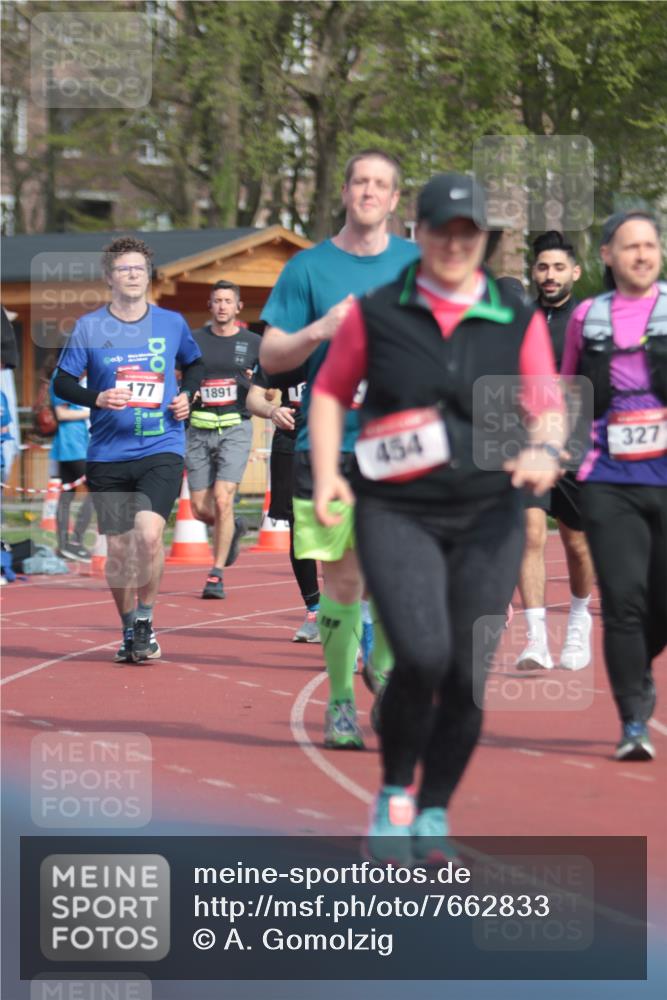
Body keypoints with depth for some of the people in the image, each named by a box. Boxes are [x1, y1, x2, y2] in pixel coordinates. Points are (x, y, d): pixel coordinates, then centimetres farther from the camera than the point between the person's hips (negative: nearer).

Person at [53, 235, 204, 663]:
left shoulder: (172, 323, 4)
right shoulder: (89, 327, 0)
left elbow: (195, 364, 21)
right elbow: (62, 382, 3)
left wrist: (186, 394, 2)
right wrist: (98, 398, -15)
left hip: (162, 450, -1)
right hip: (108, 455, 1)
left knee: (148, 533, -21)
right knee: (118, 548, 5)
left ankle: (145, 620, -3)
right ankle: (129, 629, 25)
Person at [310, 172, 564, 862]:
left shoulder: (518, 322, 5)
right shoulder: (375, 313, 3)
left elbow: (548, 408, 3)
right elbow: (330, 392, 13)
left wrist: (544, 450, -20)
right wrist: (326, 476, 0)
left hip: (489, 517, 2)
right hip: (396, 513, -2)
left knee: (468, 674, 0)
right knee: (422, 656, -20)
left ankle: (434, 811, 21)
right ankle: (393, 792, 4)